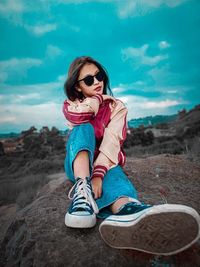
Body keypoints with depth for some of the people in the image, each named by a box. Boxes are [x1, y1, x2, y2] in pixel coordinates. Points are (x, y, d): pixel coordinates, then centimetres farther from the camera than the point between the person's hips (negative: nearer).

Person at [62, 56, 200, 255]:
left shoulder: (116, 107, 0)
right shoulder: (70, 104, 3)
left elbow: (112, 143, -19)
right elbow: (77, 116, -25)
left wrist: (98, 174, -36)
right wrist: (98, 98, -7)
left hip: (104, 164, -1)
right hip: (77, 164, 1)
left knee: (114, 174, -37)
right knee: (83, 128, -27)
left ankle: (126, 211, -72)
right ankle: (82, 189, -52)